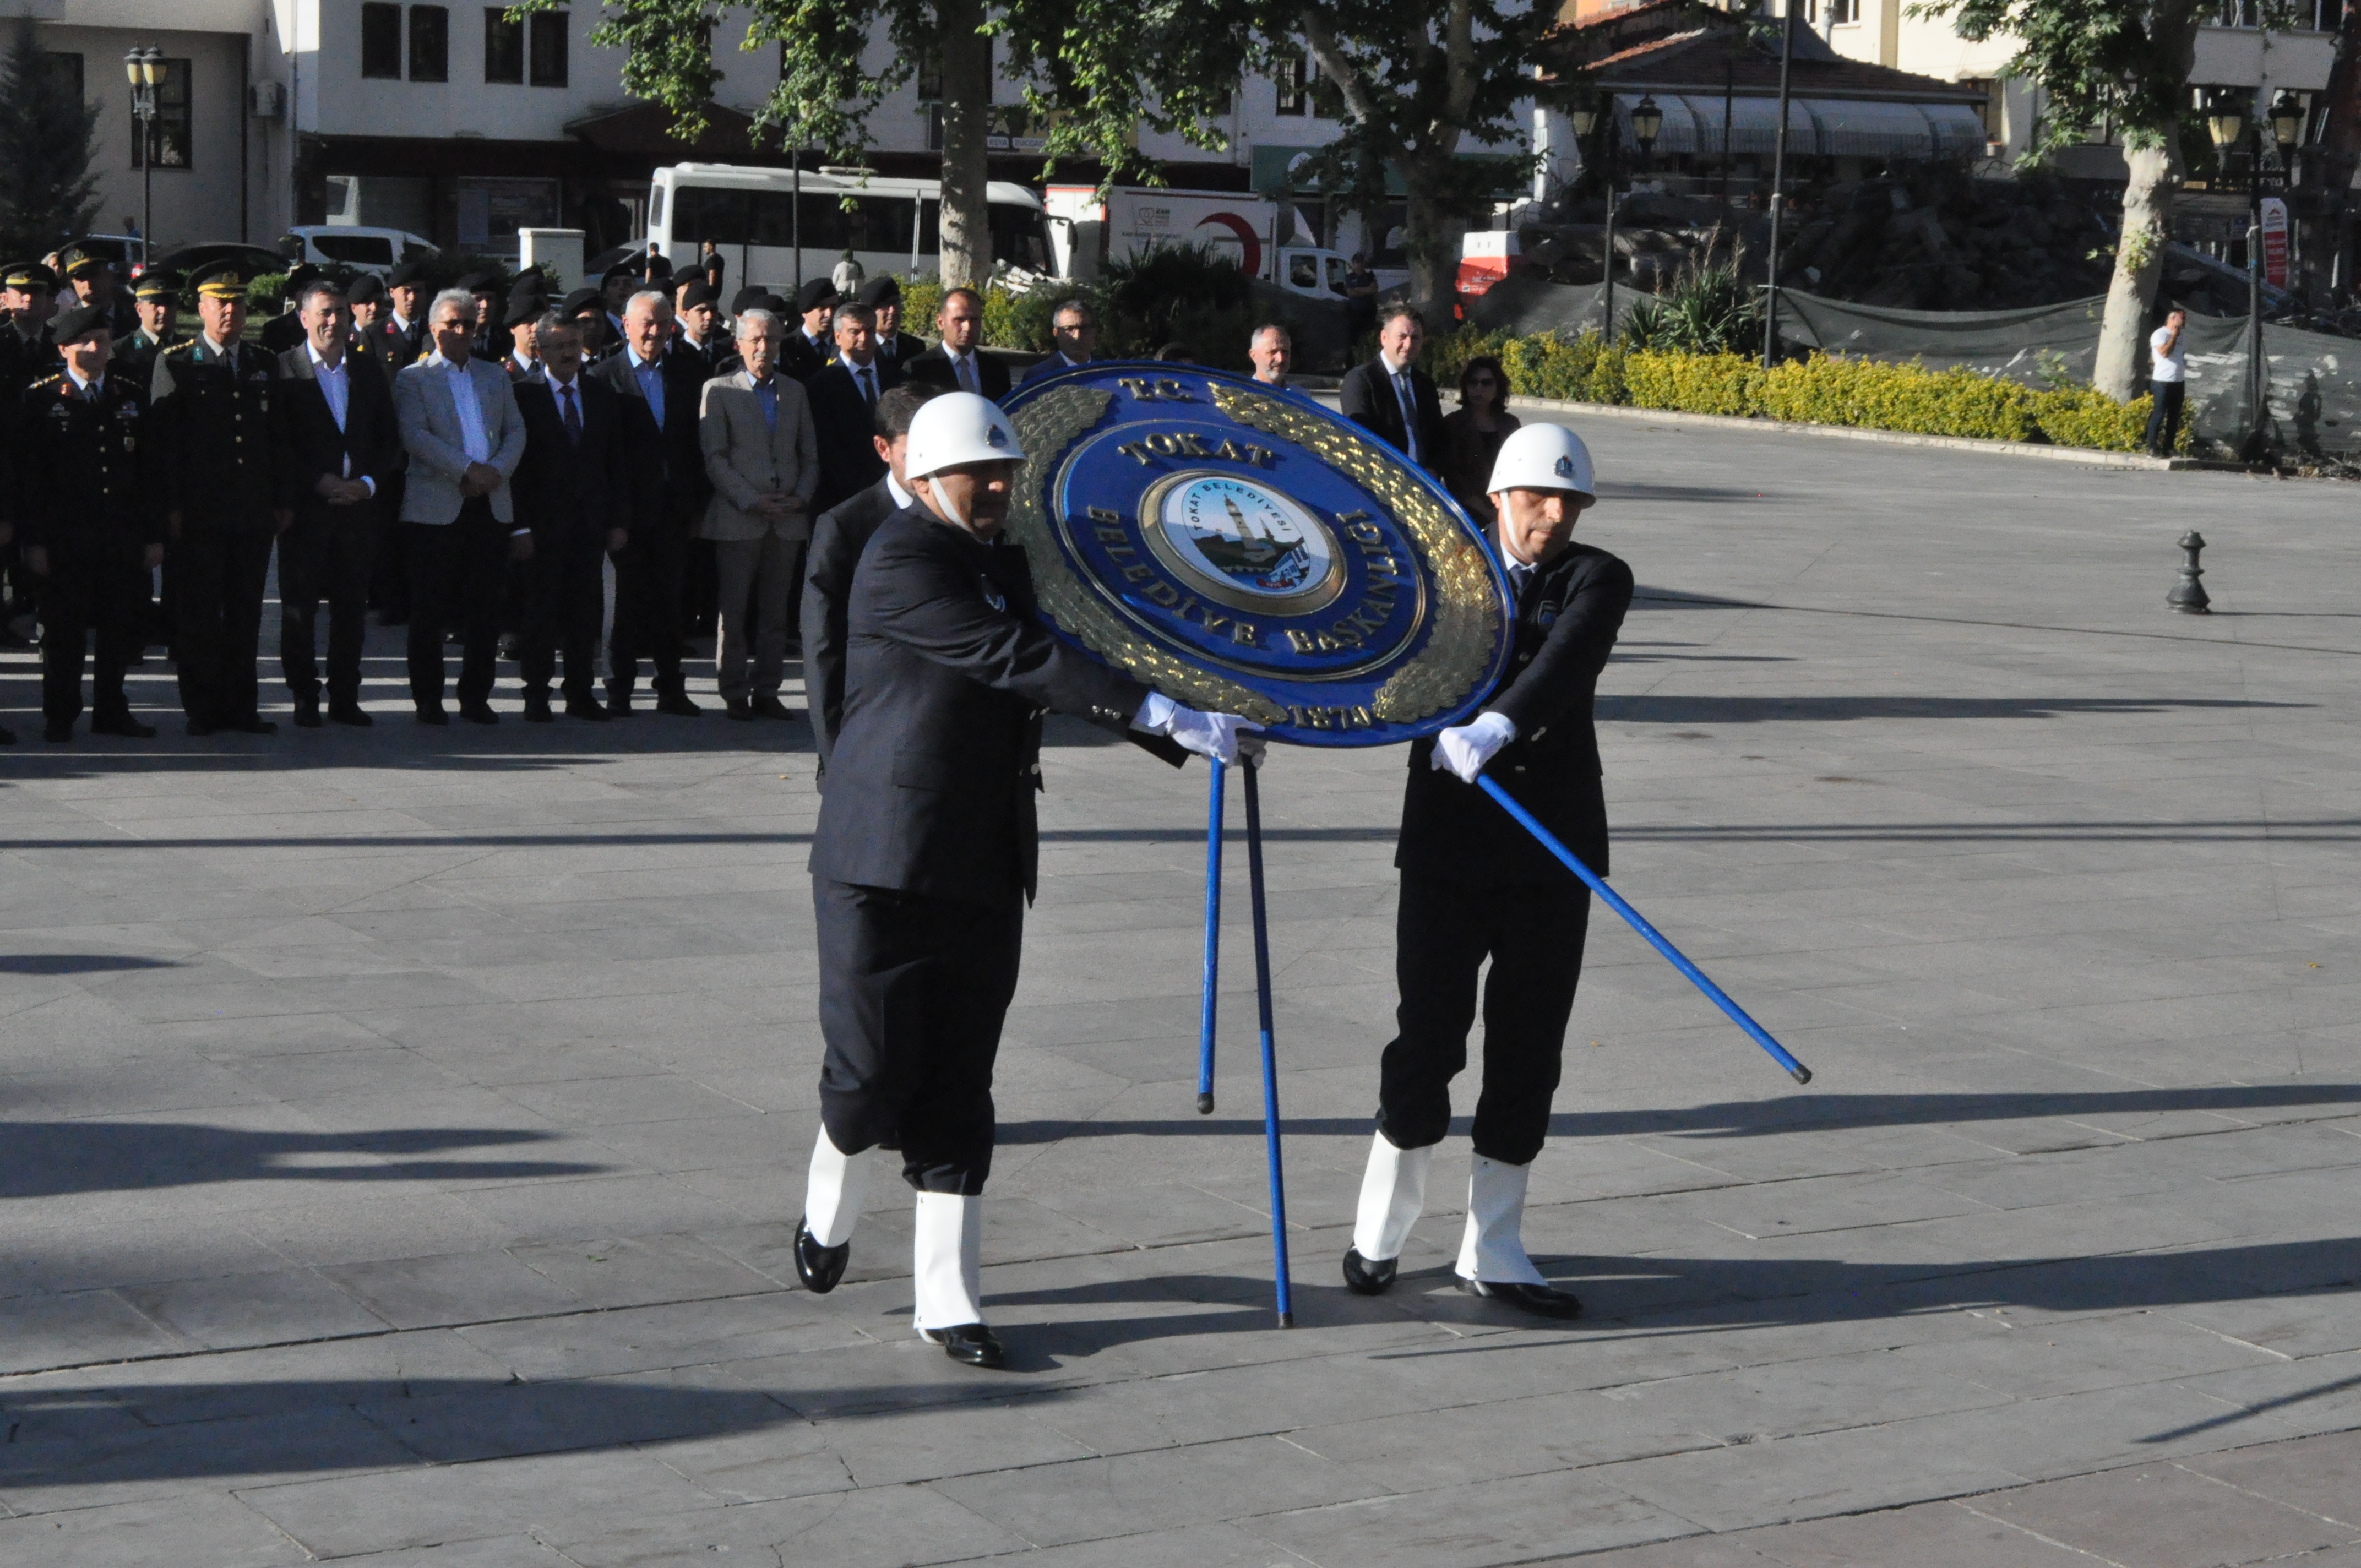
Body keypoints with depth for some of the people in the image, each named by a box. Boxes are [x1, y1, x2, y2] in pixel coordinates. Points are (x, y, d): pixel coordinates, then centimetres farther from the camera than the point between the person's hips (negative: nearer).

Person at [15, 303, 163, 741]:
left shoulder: (133, 397, 11)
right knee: (64, 631, 1)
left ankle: (111, 711, 19)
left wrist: (154, 535, 7)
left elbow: (149, 471, 11)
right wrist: (33, 540, -8)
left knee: (121, 631, 7)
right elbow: (28, 475, -3)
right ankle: (59, 717, 11)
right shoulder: (42, 400, 0)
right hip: (64, 537, -3)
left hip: (124, 538, 3)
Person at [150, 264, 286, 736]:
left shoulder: (265, 364, 13)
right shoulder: (175, 364, 1)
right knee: (198, 613, 1)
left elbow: (279, 436, 14)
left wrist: (283, 500, 8)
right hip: (198, 515, -3)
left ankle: (241, 706, 13)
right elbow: (163, 440, -3)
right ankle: (202, 710, 7)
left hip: (255, 515, 4)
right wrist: (171, 507, -9)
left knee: (246, 613, 7)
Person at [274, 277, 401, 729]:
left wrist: (369, 482, -4)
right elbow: (278, 442, -6)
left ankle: (345, 698, 13)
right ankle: (305, 699, 8)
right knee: (299, 606, 0)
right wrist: (318, 483, -13)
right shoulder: (284, 370, -1)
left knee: (352, 606, 5)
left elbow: (390, 441, 13)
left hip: (358, 505, 3)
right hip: (305, 507, -3)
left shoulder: (369, 373, 13)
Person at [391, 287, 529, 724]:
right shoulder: (413, 378, 4)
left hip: (491, 505, 4)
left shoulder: (495, 377, 18)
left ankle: (476, 697, 11)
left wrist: (496, 471, -9)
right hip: (435, 507, -3)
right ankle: (428, 699, 8)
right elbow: (414, 435, -9)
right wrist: (468, 469, -17)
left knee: (485, 607, 3)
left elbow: (516, 431, 10)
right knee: (430, 610, 0)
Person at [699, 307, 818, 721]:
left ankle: (766, 692, 11)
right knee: (733, 610, -1)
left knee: (776, 612, 5)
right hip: (738, 518, -3)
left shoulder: (795, 392, 15)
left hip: (788, 519, 3)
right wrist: (752, 501, -12)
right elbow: (715, 458, -3)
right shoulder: (718, 391, 3)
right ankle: (734, 693, 5)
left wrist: (800, 497, -2)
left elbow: (810, 456, 16)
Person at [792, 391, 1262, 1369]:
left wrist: (1184, 731, 8)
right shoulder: (900, 562, -14)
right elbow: (1013, 659, -24)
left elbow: (1064, 673, 21)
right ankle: (830, 1212, 29)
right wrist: (1159, 712, -28)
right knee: (873, 1073, -2)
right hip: (885, 867, -7)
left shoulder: (1008, 567, 14)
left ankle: (945, 1298, 11)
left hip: (985, 871, 7)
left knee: (958, 1091, 6)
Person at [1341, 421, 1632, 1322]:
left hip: (1554, 850, 1)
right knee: (1428, 1037, 1)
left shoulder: (1596, 580, -1)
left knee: (1527, 1053, 5)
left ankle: (1491, 1253, 17)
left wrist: (1497, 725, -38)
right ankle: (1380, 1230, 21)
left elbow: (1567, 661, -21)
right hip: (1447, 843, 0)